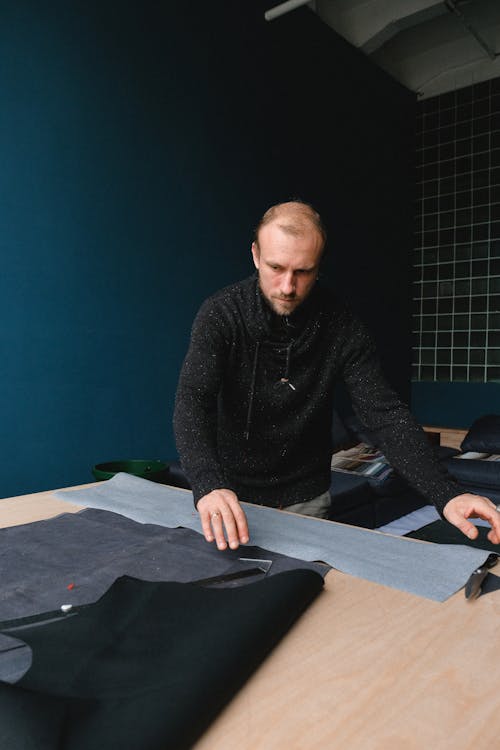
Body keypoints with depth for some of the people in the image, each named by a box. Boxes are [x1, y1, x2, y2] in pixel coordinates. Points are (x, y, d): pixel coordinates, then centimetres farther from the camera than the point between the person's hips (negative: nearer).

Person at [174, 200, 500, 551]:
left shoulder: (341, 326, -15)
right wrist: (208, 485, -47)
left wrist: (447, 495, -32)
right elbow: (192, 402, -28)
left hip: (305, 498, 1)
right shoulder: (221, 313, -18)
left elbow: (386, 413, -18)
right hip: (232, 494, 0)